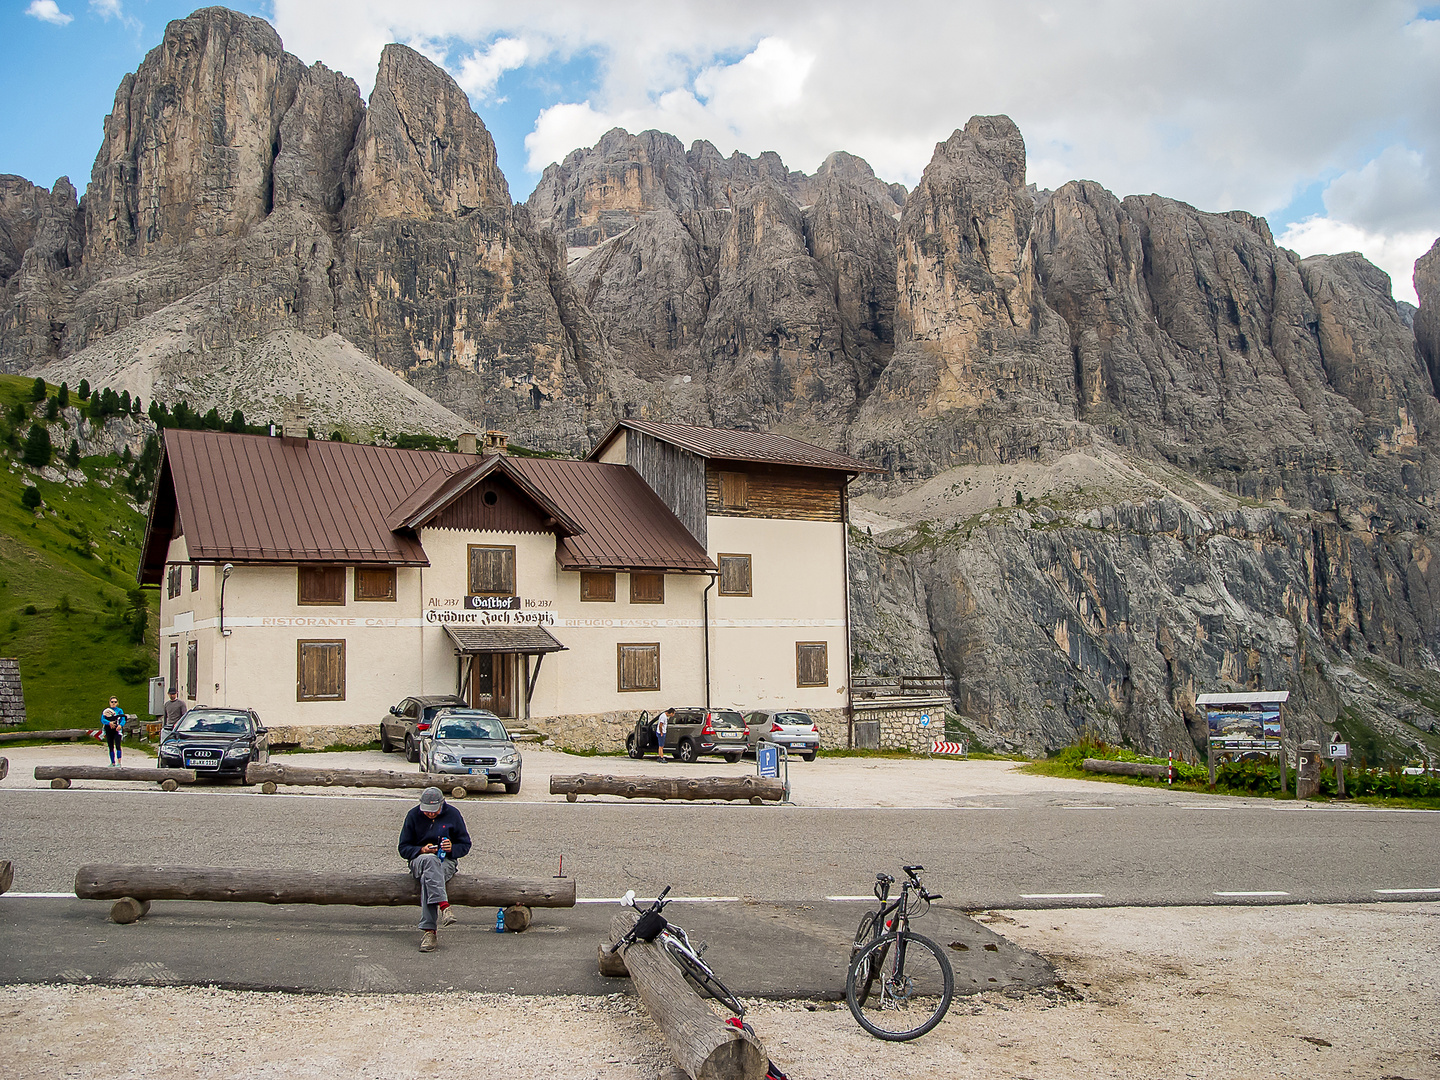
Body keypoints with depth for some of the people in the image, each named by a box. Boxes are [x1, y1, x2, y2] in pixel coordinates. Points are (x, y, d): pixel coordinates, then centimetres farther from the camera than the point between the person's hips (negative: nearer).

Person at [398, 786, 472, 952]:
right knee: (431, 860, -39)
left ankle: (428, 930, -41)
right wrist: (422, 850, -16)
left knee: (427, 879, -35)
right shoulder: (413, 815, 1)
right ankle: (444, 906, -51)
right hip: (419, 859, 0)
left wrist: (452, 848, -15)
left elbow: (465, 845, 8)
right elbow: (404, 848, 4)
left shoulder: (453, 814, 1)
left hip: (446, 861, 0)